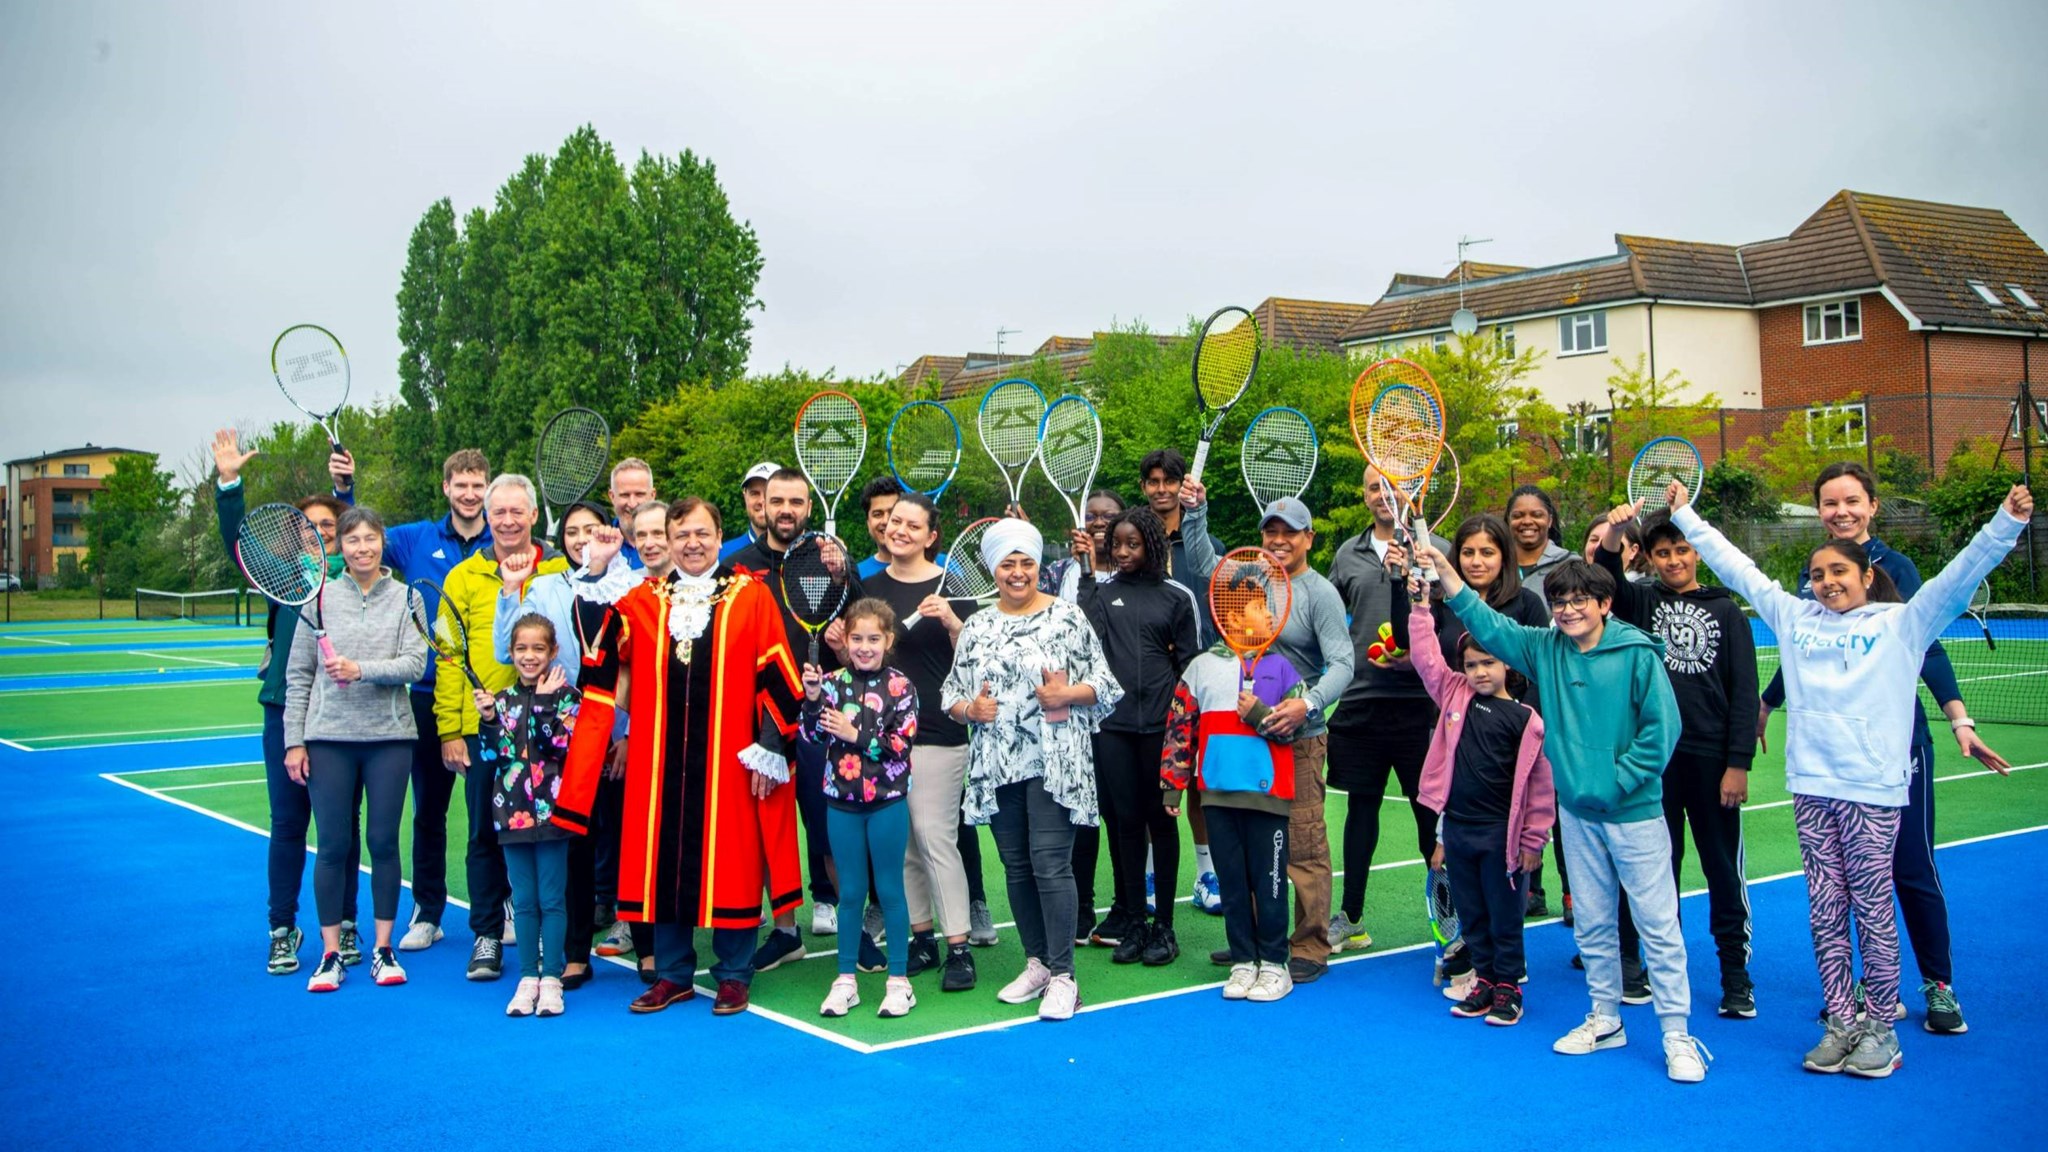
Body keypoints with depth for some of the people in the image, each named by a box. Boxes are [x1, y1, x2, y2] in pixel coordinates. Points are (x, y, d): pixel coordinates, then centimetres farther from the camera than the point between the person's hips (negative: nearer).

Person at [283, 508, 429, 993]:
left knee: (383, 842, 4)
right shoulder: (320, 596, 4)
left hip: (390, 737, 0)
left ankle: (383, 949, 16)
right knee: (333, 846, 3)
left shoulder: (405, 598, 3)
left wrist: (362, 669, -21)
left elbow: (416, 663, -7)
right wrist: (294, 741, 2)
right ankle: (331, 954, 13)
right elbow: (297, 675, 6)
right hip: (328, 738, 0)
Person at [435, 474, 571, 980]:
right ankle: (487, 937, 19)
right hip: (484, 728, 0)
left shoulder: (562, 572, 4)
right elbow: (449, 658, 4)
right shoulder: (465, 577, 5)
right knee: (485, 836, 8)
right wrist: (449, 729, -2)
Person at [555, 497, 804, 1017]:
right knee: (664, 858, 8)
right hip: (659, 758, 3)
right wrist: (596, 575, -8)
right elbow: (600, 651, -4)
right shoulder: (642, 599, 10)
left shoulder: (751, 595, 1)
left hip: (728, 758, -3)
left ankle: (734, 974, 16)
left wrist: (770, 746, -7)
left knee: (730, 858, 2)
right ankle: (673, 973, 22)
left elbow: (776, 676, -2)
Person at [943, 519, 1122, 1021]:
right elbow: (951, 692, 14)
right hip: (997, 764, 5)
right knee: (1016, 866, 11)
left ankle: (1062, 976, -2)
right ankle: (1036, 963, 24)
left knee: (1050, 864, -9)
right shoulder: (976, 627, 12)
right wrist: (969, 708, -7)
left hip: (1054, 762, -5)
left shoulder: (1067, 617, 0)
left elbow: (1104, 684, 0)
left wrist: (1067, 694, -17)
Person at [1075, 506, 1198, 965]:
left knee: (1160, 819, 4)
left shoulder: (1176, 597, 6)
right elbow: (1088, 632, -9)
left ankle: (1163, 927, 11)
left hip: (1160, 723, -1)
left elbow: (1192, 661, 7)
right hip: (1112, 723, 1)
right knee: (1126, 820, 5)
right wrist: (1088, 573, -8)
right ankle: (1134, 923, 14)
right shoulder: (1102, 592, 10)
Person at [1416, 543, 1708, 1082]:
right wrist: (1444, 570, -6)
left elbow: (1661, 728, -12)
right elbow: (1488, 625, 3)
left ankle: (1677, 1036, 6)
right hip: (1576, 812, 5)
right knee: (1592, 923, 14)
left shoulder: (1638, 654, -11)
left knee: (1658, 924, -1)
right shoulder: (1544, 649, 4)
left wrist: (1619, 782, -14)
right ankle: (1605, 1019, 28)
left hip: (1634, 812, -5)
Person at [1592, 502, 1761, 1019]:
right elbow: (1608, 577, -13)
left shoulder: (1727, 612, 5)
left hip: (1712, 759, -1)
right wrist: (1613, 536, -34)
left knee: (1724, 869, 4)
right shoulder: (1641, 603, 9)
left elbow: (1744, 692, 1)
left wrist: (1738, 762, -6)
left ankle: (1736, 976, 15)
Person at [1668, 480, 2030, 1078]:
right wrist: (1685, 514, 20)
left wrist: (2007, 521, -14)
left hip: (1873, 789, -3)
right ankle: (1839, 1023, 15)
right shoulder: (1793, 616, 13)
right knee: (1825, 910, 6)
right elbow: (1736, 568, 18)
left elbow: (1961, 575, -4)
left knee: (1873, 909, 1)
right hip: (1811, 786, 3)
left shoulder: (1903, 623, 5)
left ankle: (1881, 1027, 12)